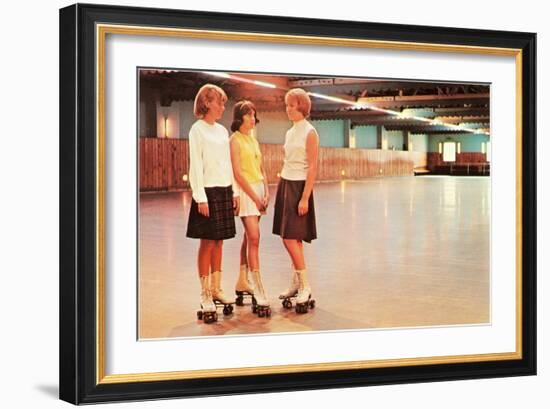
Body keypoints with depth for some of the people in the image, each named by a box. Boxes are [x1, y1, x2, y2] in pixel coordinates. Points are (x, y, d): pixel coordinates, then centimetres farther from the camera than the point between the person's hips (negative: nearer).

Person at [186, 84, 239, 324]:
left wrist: (234, 192, 12)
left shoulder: (222, 131, 14)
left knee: (218, 242, 9)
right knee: (207, 243, -4)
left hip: (225, 191, 6)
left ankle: (216, 289, 15)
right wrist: (201, 198, -15)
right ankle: (205, 295, 0)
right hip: (208, 191, -6)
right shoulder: (197, 130, -6)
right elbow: (196, 166, -11)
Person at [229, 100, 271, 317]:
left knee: (248, 238, 11)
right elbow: (238, 173, -13)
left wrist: (266, 192, 5)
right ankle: (260, 295, -17)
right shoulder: (235, 140, -7)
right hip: (245, 191, -8)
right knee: (254, 238, -14)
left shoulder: (254, 140, 16)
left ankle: (242, 283, 21)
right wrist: (255, 197, -14)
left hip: (258, 190, 8)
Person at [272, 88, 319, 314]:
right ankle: (296, 283, 14)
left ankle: (305, 286, -5)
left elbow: (313, 167, -14)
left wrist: (305, 198, -18)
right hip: (285, 185, 7)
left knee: (291, 238, -12)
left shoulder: (310, 133, -10)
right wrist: (280, 191, 13)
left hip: (299, 187, -7)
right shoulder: (290, 133, 13)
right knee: (293, 239, 8)